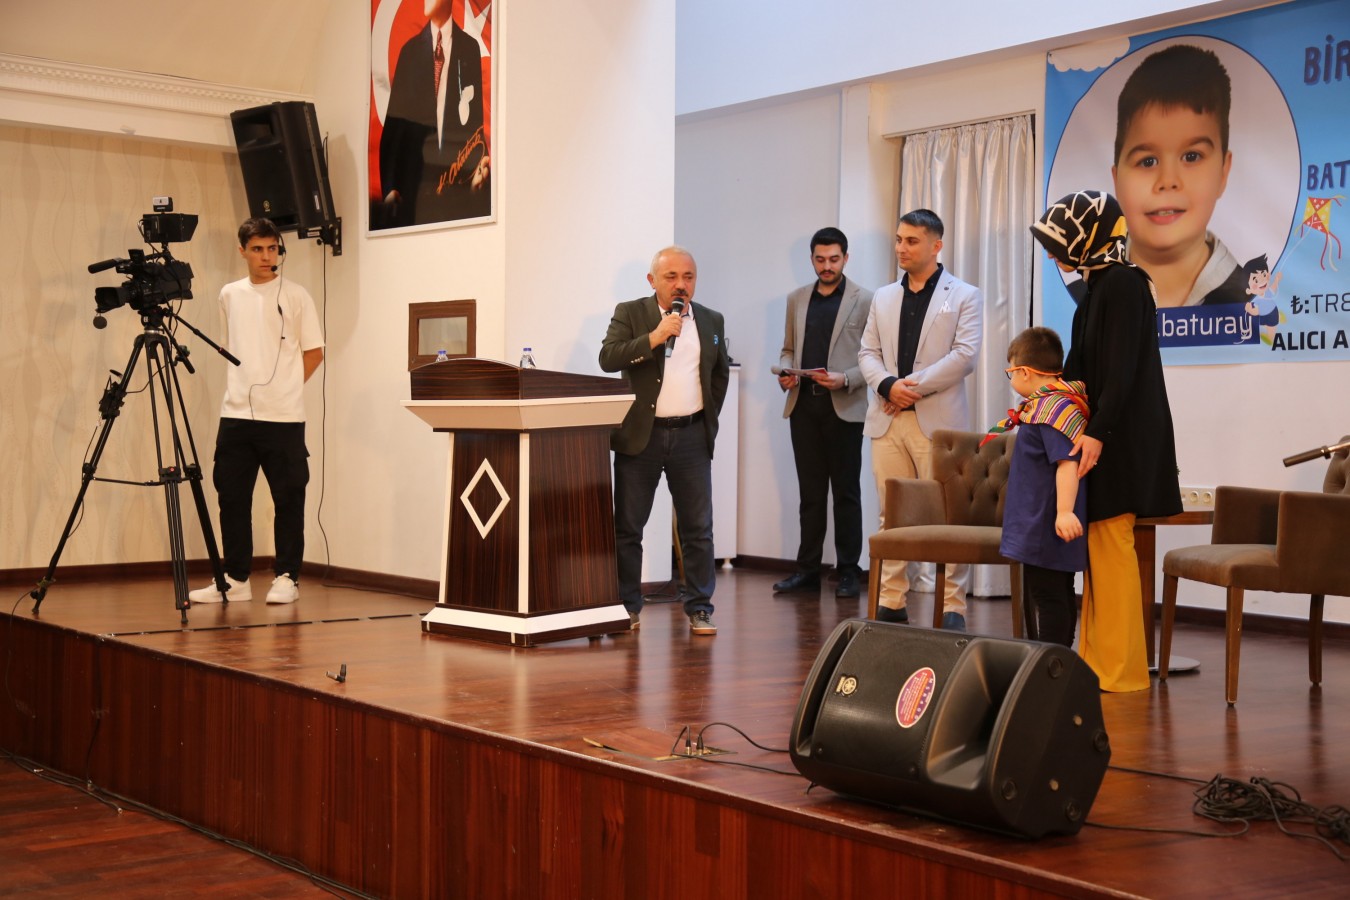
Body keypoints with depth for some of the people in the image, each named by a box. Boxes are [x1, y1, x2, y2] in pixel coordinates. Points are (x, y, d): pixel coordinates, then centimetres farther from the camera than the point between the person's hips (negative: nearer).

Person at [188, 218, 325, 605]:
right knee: (231, 497, 5)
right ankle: (234, 578, 13)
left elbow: (314, 352, 3)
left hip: (283, 417, -4)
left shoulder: (295, 296, -1)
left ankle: (286, 578, 9)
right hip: (236, 414, 4)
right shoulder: (229, 295, 10)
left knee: (288, 499, 1)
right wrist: (244, 388, 10)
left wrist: (283, 388, 1)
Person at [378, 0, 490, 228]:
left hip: (459, 183, -1)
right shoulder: (410, 49, 11)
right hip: (416, 184, 1)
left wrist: (480, 164, -12)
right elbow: (393, 123, 7)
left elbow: (477, 117, 6)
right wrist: (389, 186, -3)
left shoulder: (470, 48, 6)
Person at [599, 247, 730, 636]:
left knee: (698, 529, 2)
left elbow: (721, 372, 23)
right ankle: (627, 606, 14)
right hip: (641, 435, -2)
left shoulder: (711, 321, 11)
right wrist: (654, 337, -22)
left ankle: (699, 609, 9)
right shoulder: (630, 314, 0)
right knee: (627, 528, 3)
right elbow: (608, 358, -14)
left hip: (692, 437, 2)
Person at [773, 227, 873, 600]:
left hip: (844, 408, -4)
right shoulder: (797, 299, 13)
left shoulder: (865, 300, -1)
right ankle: (807, 569, 13)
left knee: (846, 492, 3)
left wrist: (845, 380, -17)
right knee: (810, 492, 8)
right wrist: (785, 373, -1)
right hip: (803, 405, 4)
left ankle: (847, 571, 9)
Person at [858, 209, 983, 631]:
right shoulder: (883, 298, 18)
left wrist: (914, 386, -12)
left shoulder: (964, 296, 3)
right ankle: (891, 603, 11)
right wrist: (888, 385, -8)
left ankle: (953, 608, 0)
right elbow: (867, 352, 13)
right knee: (891, 515, 6)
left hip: (938, 421, -5)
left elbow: (965, 356, -8)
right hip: (887, 420, 5)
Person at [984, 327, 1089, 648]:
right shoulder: (1046, 405, 14)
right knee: (1057, 595, 17)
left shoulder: (1055, 408, -19)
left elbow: (1068, 463, -27)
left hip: (1047, 526, -11)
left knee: (1048, 597, -6)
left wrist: (1065, 511, -31)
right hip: (1038, 524, 11)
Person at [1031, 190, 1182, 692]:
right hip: (1102, 436, 10)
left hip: (1120, 439, -10)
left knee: (1111, 546, -7)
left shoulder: (1121, 284, -13)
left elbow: (1122, 369, -20)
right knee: (1100, 547, 10)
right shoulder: (1102, 285, 15)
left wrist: (1097, 432, -25)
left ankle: (1119, 669, -1)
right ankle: (1099, 658, 16)